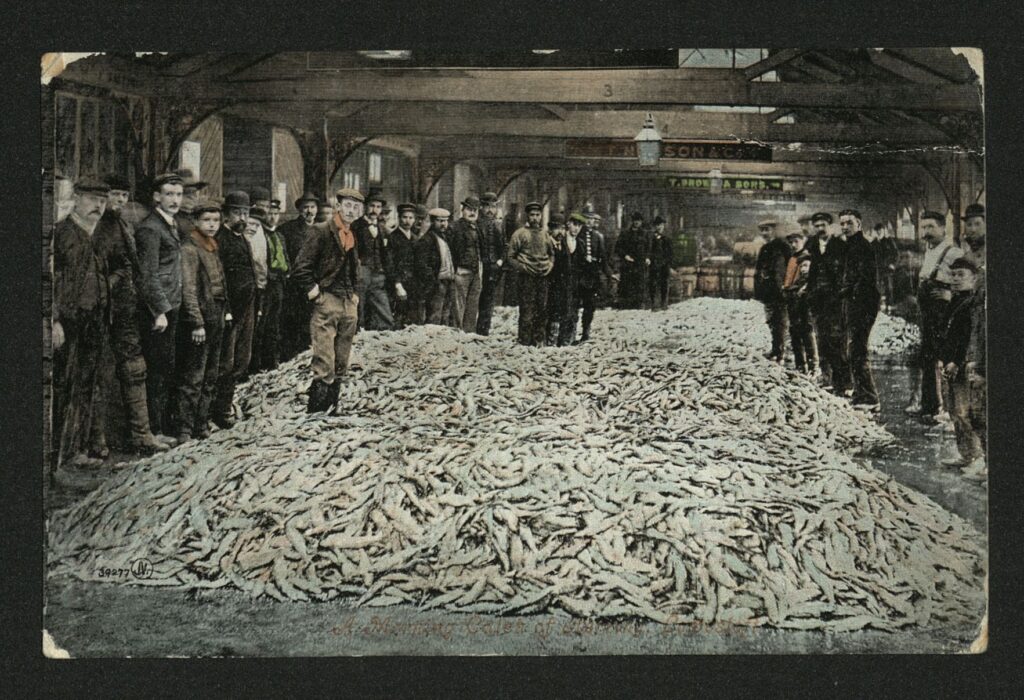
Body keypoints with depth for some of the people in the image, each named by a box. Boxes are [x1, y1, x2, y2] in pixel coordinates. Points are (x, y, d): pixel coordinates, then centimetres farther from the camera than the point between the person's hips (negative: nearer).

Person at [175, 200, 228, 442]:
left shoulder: (212, 248, 15)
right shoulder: (189, 249, -10)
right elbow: (188, 289, -16)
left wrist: (225, 312, 12)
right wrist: (197, 322, -19)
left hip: (216, 319, 8)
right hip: (200, 319, -8)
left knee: (210, 377, 12)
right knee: (193, 377, -6)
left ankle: (202, 424, 20)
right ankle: (185, 429, -1)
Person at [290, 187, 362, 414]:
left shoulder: (354, 237, 16)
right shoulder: (322, 234, -8)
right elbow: (300, 269, -11)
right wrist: (314, 293, -12)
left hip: (349, 304, 8)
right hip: (327, 303, -7)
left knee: (341, 363, 11)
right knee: (325, 364, -12)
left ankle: (332, 404, 19)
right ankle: (316, 409, -7)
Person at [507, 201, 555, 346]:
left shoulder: (545, 234, 14)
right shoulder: (519, 234, 2)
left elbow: (552, 253, 27)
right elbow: (510, 257, 3)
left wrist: (550, 264, 6)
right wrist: (523, 267, -11)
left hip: (543, 277, 4)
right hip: (527, 277, -4)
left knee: (542, 311, 4)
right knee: (527, 311, -7)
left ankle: (539, 340, 13)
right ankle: (524, 341, -1)